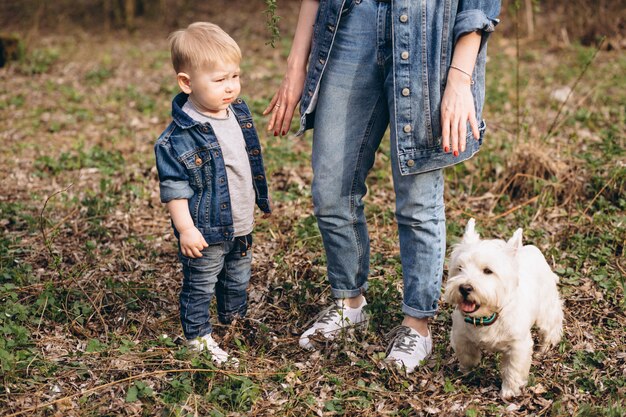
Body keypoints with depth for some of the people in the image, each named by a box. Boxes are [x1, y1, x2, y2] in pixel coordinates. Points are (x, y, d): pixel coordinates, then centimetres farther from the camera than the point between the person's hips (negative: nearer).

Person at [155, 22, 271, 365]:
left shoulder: (239, 114, 2)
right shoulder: (180, 136, -23)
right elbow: (174, 187, -20)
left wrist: (263, 197, 23)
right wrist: (185, 229, -22)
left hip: (241, 225, 8)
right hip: (205, 231, -8)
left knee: (238, 281, 24)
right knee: (200, 287, 8)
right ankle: (199, 339, 23)